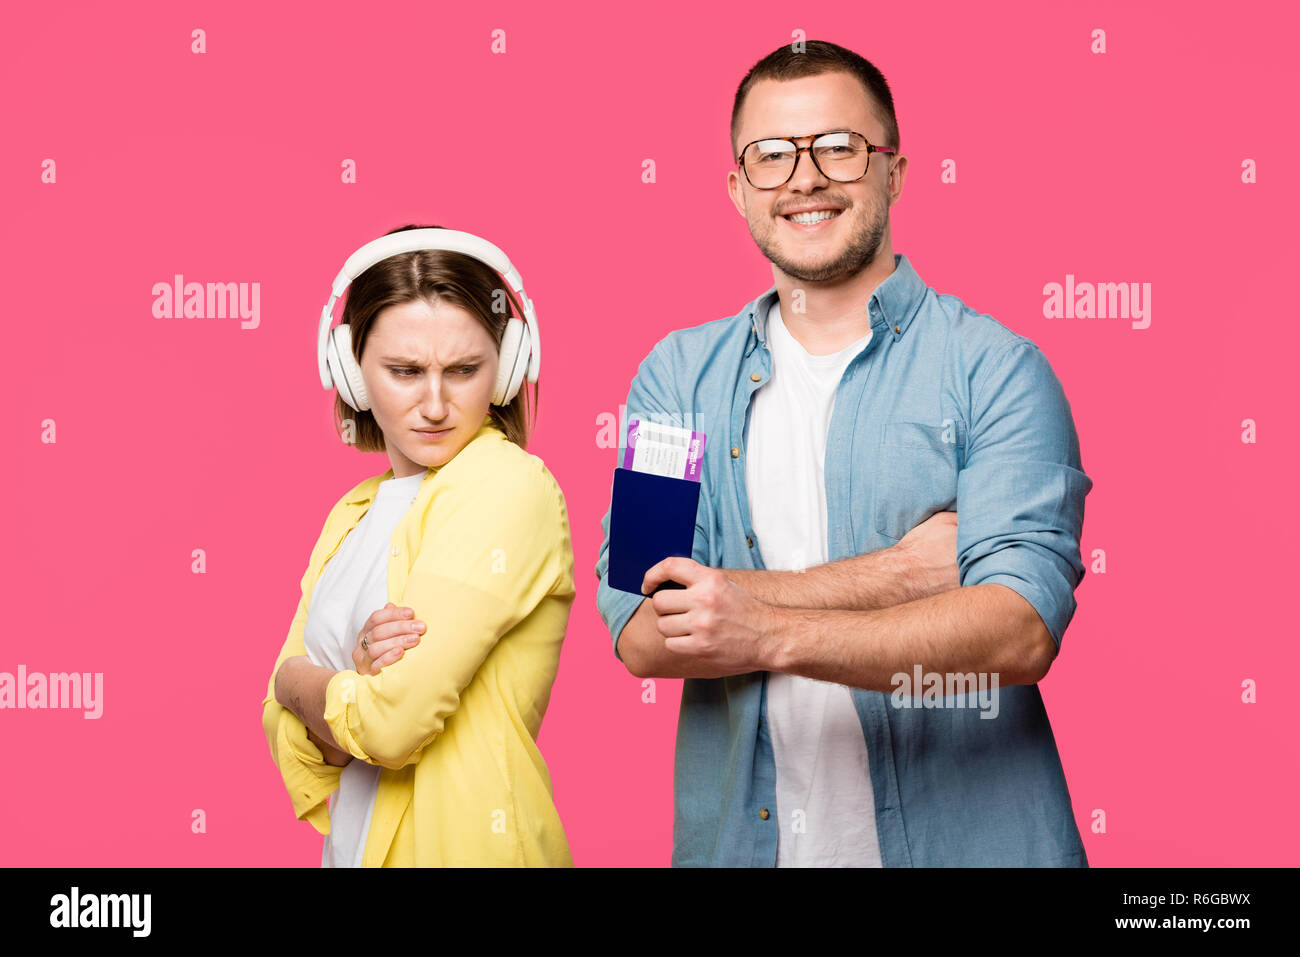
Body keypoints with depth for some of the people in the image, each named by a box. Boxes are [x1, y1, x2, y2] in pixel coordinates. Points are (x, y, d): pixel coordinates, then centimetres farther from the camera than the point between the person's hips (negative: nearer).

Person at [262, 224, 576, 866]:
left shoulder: (507, 488, -17)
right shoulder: (351, 516, 6)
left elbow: (393, 723, -22)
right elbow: (285, 732, 2)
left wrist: (298, 679, -4)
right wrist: (359, 678, -17)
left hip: (465, 844, -6)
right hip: (356, 843, 6)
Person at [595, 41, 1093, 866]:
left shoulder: (993, 367, -6)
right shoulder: (678, 374, 2)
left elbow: (1024, 626, -17)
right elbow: (639, 631, -9)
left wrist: (772, 633, -27)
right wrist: (891, 573, -17)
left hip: (963, 837, -2)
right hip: (738, 836, 2)